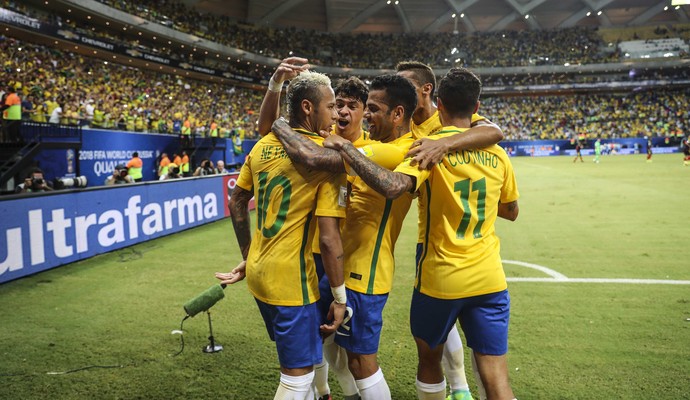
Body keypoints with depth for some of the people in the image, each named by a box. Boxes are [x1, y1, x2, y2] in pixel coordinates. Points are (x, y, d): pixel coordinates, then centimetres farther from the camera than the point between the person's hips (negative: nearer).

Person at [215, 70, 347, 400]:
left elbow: (236, 203, 13)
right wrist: (339, 298, -9)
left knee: (294, 358, 27)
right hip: (291, 280, -7)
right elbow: (328, 238, -19)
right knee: (298, 373, 9)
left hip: (258, 273, 8)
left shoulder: (263, 145, 5)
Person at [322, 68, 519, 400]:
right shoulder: (497, 154, 4)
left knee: (429, 361, 21)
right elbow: (511, 211, 18)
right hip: (489, 279, 3)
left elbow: (392, 187, -30)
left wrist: (345, 148, -22)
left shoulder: (432, 146, -11)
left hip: (440, 279, -3)